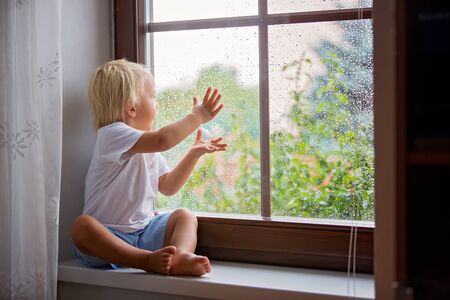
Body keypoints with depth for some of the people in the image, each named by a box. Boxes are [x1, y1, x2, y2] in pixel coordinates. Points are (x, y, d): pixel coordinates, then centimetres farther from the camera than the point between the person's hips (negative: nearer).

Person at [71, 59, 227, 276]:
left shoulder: (149, 149, 17)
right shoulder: (112, 134, -13)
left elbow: (167, 187, 22)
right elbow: (162, 140, -28)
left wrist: (194, 153, 14)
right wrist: (196, 117, -16)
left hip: (143, 231, 8)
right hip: (108, 235, -8)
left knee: (185, 216, -7)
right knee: (82, 226, -35)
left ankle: (181, 256, -39)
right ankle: (147, 260, -50)